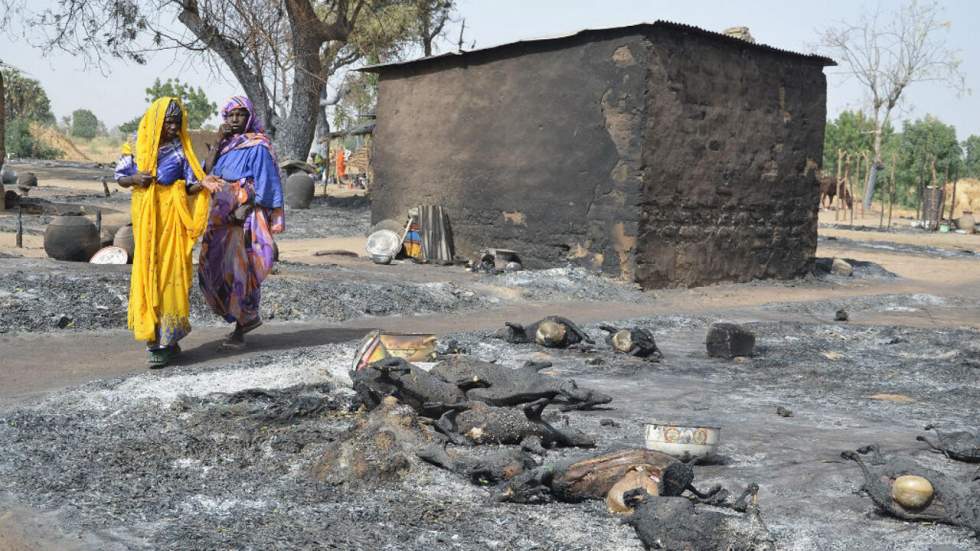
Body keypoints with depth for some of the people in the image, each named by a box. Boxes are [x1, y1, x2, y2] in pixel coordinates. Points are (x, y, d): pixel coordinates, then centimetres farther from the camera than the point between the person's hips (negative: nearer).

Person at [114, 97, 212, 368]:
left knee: (169, 275, -5)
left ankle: (165, 343, -1)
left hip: (171, 218, -2)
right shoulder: (137, 147, 6)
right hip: (145, 217, 2)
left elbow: (191, 186, 1)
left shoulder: (180, 151, 1)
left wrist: (199, 186, -22)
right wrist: (134, 179, -10)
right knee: (146, 273, 3)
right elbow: (119, 176, 12)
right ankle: (153, 333, 16)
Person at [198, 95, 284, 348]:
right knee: (212, 266, 5)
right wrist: (218, 142, -4)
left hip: (246, 216, -7)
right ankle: (249, 316, 19)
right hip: (221, 216, 7)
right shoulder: (225, 144, 15)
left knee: (240, 268, -5)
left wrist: (243, 210, -17)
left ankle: (240, 328, 6)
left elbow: (265, 184, -10)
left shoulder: (257, 146, -5)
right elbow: (206, 172, 4)